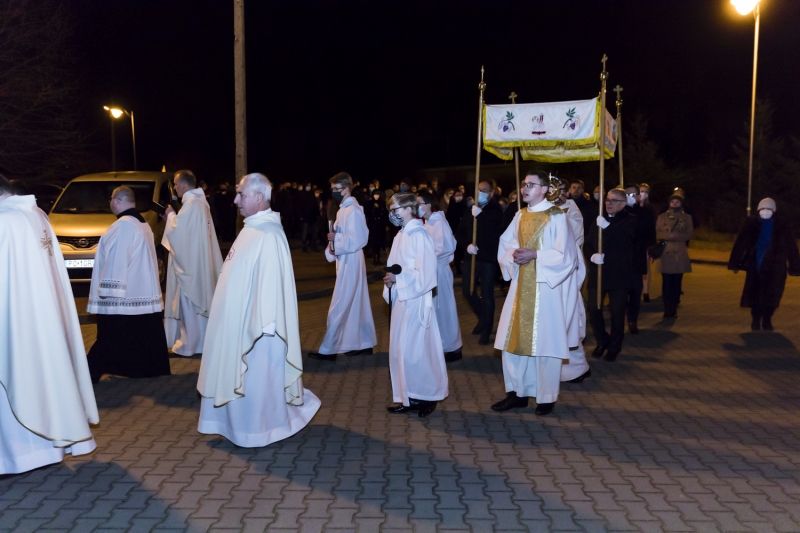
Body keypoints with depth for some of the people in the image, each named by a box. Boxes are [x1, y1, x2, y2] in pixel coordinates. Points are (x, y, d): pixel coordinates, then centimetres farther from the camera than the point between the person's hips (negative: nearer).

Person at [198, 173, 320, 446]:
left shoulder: (269, 235, -22)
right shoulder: (252, 228, 10)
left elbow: (271, 280, -24)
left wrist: (262, 325, -24)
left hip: (253, 323, -10)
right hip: (238, 320, 10)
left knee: (256, 377, 4)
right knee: (243, 375, 18)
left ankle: (257, 429, 19)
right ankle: (247, 423, 32)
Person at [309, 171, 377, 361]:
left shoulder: (353, 210, -17)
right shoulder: (344, 209, 11)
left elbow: (356, 240, -23)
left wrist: (335, 238, -13)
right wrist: (331, 247, -3)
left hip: (350, 263, -10)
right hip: (347, 262, 10)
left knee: (339, 307, -4)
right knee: (357, 304, 15)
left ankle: (328, 350, 2)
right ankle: (365, 344, 24)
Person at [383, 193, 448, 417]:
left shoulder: (419, 235, -15)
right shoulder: (401, 235, 10)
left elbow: (425, 274, -19)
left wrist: (397, 279, -16)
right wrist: (390, 280, 1)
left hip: (415, 301, -9)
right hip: (401, 300, 9)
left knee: (415, 351, -2)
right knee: (400, 350, 11)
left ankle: (428, 396, 14)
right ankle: (408, 398, 21)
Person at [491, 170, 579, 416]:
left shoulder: (556, 216, -7)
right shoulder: (520, 216, 11)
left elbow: (564, 255, -11)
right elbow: (505, 244, 13)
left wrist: (534, 254, -20)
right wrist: (514, 254, -8)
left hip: (545, 288, -6)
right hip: (520, 287, 6)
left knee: (544, 341, 0)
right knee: (514, 338, 7)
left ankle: (546, 397, 13)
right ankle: (517, 392, 19)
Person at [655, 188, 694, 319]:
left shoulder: (687, 217, 10)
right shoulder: (662, 217, 9)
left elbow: (689, 235, 2)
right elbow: (658, 234, 2)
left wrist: (671, 235, -8)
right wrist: (676, 236, -10)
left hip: (680, 254, 1)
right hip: (665, 253, -1)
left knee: (677, 282, 1)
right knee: (666, 282, -5)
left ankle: (674, 309, 7)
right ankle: (667, 310, -1)